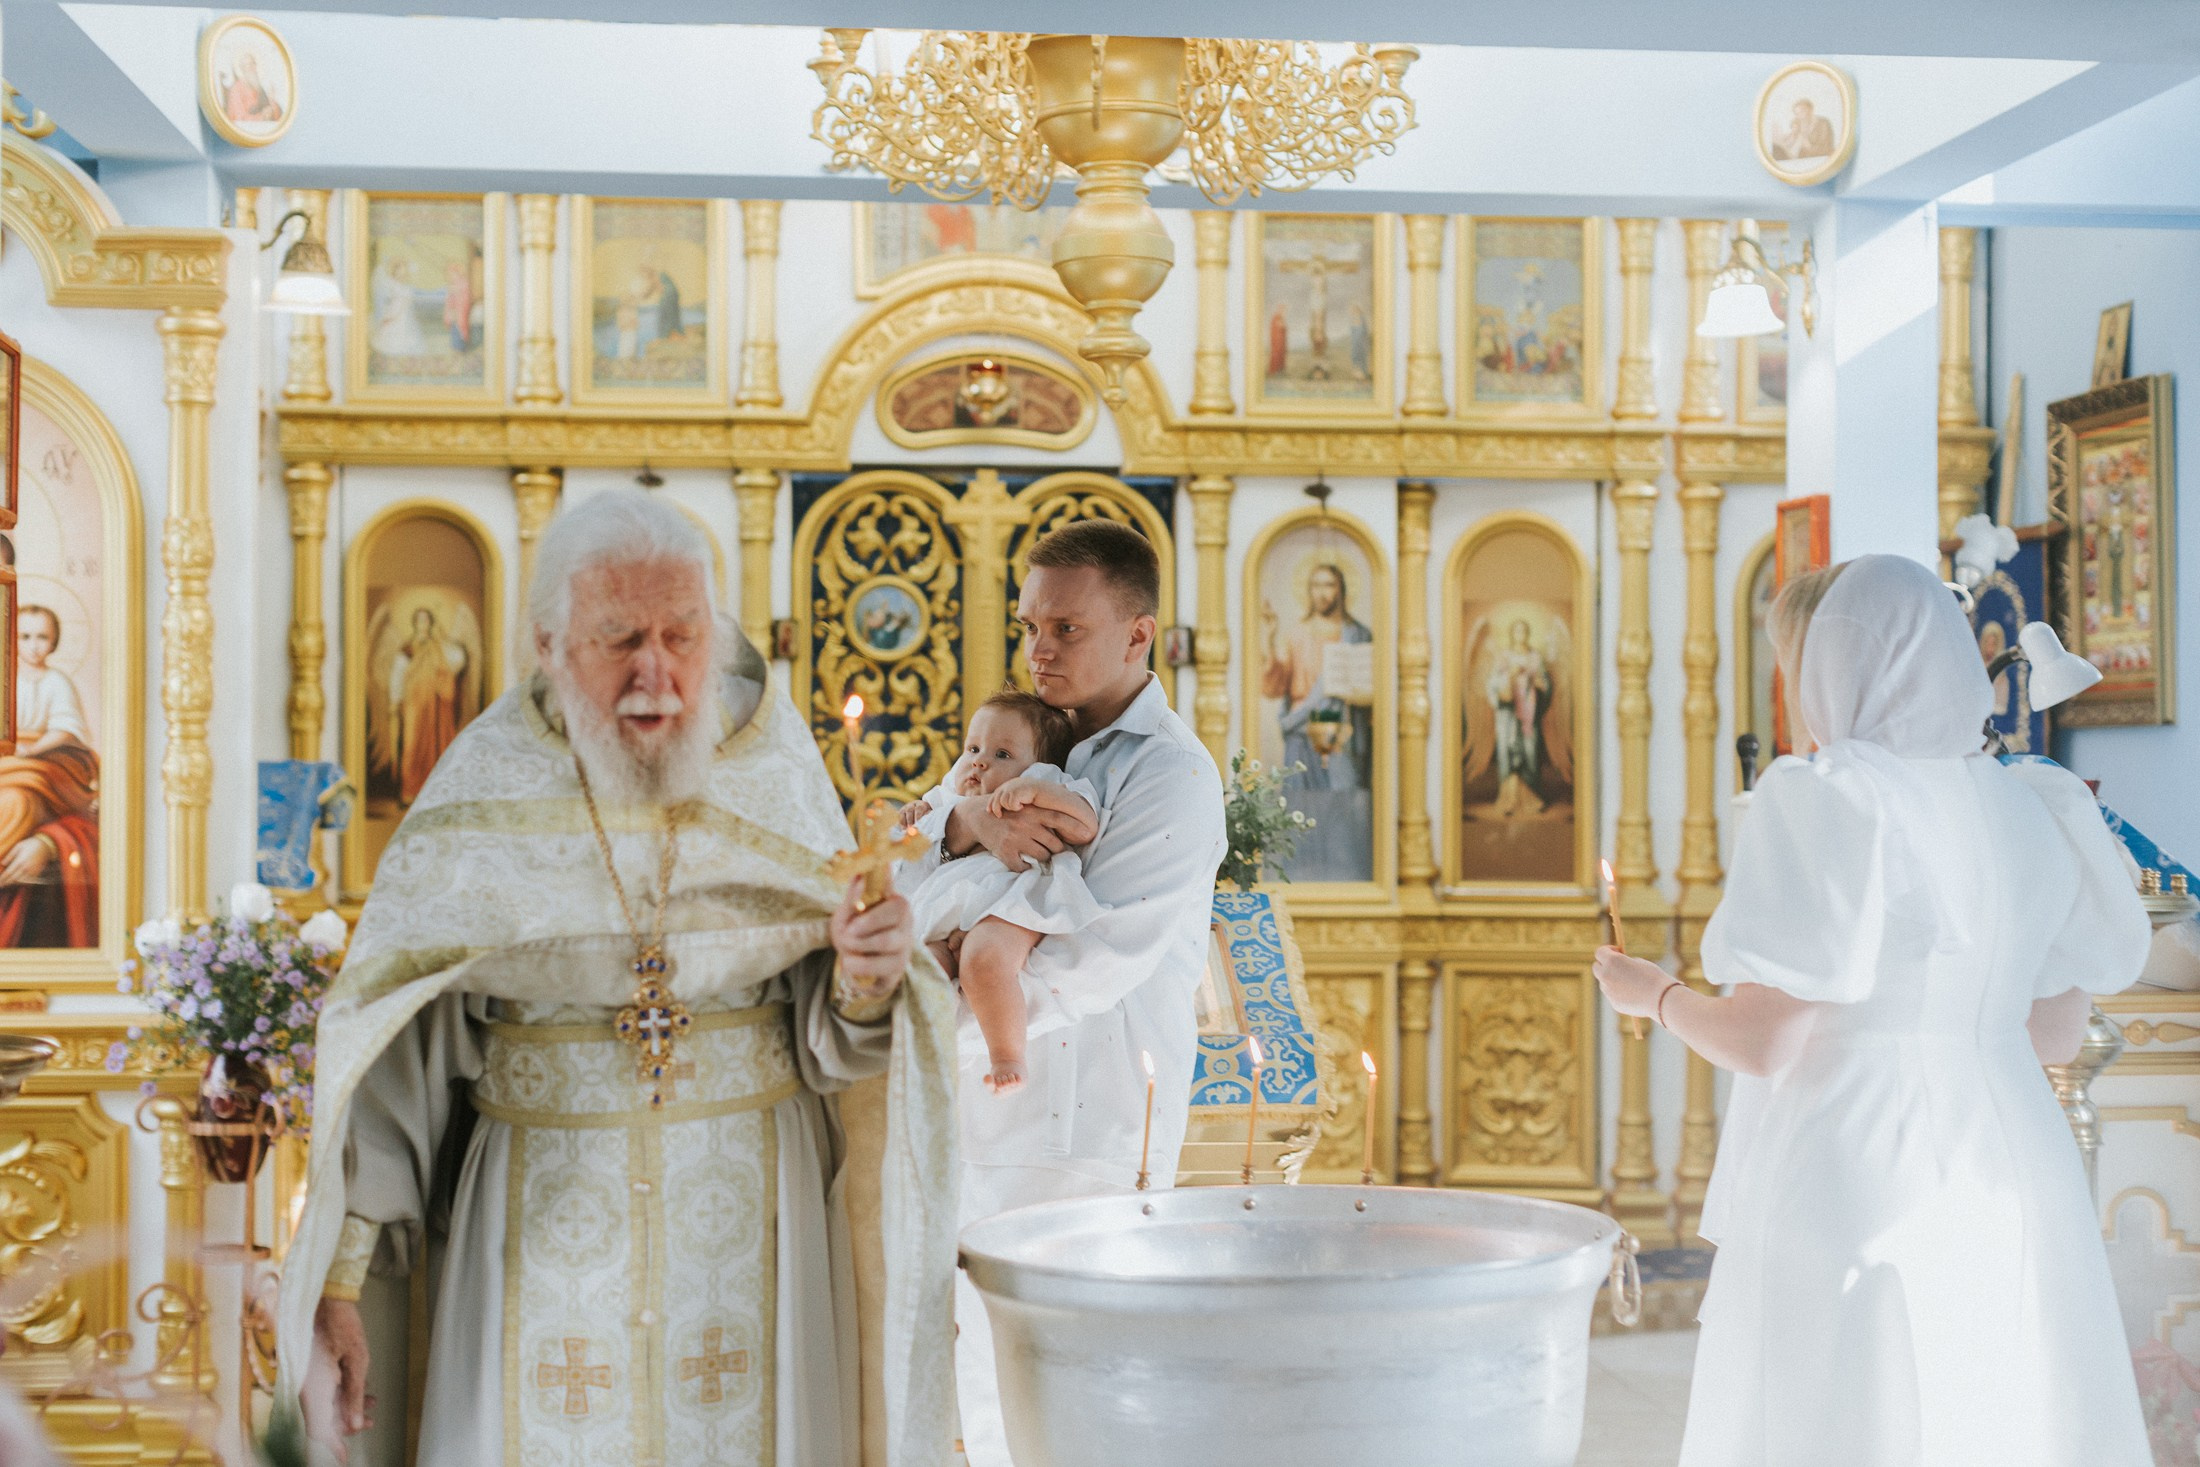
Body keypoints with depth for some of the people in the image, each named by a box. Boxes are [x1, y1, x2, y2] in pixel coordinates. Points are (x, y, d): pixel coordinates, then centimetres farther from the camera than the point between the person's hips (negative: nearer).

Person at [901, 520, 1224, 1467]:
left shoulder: (1171, 775, -11)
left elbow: (1092, 964, -20)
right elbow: (900, 870, 4)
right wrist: (970, 819, -18)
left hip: (1088, 1130, -7)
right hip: (982, 1116, 7)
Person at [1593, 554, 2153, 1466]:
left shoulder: (1826, 800, -11)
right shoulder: (2028, 810, 10)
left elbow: (1762, 1043, -14)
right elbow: (2058, 1032, 16)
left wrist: (1654, 995, 5)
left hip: (1856, 1193, -7)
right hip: (2012, 1187, 7)